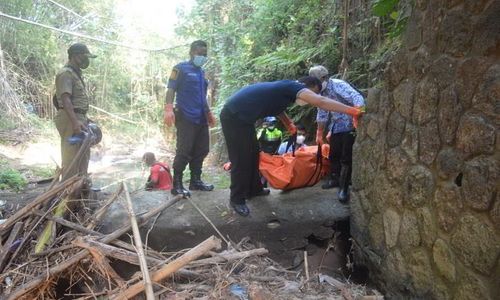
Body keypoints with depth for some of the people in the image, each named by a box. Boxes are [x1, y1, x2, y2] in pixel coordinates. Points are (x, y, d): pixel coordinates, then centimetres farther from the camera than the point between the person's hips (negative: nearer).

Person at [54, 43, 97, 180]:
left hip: (79, 118, 11)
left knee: (84, 154, 17)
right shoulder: (66, 73, -12)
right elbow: (65, 99, -24)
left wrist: (84, 119, 24)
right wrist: (75, 122, -33)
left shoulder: (77, 73, 19)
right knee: (71, 156, -9)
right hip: (70, 119, -11)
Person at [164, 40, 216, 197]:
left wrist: (209, 113, 25)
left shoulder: (201, 72, 21)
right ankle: (177, 184, -2)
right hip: (186, 117, -8)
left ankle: (196, 180, 20)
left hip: (201, 118, 8)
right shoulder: (181, 68, -1)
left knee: (201, 150, 8)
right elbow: (171, 89, -9)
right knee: (184, 151, -9)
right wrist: (169, 110, -23)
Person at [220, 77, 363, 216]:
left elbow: (275, 105, 30)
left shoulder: (286, 90, 12)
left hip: (243, 116, 10)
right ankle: (237, 199, 8)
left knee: (252, 153, 19)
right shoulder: (293, 86, -15)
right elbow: (320, 101, -27)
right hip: (233, 116, -10)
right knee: (241, 159, -4)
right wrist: (351, 110, -26)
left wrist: (288, 123, 15)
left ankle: (253, 189, 33)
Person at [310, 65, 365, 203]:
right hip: (336, 126, 8)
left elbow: (357, 97, -36)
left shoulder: (338, 85, -20)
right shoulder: (321, 93, 5)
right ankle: (335, 179, 33)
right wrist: (319, 133, 21)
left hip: (349, 126, -8)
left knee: (346, 158, -7)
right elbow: (322, 114, 16)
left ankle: (344, 188, 1)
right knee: (333, 155, 14)